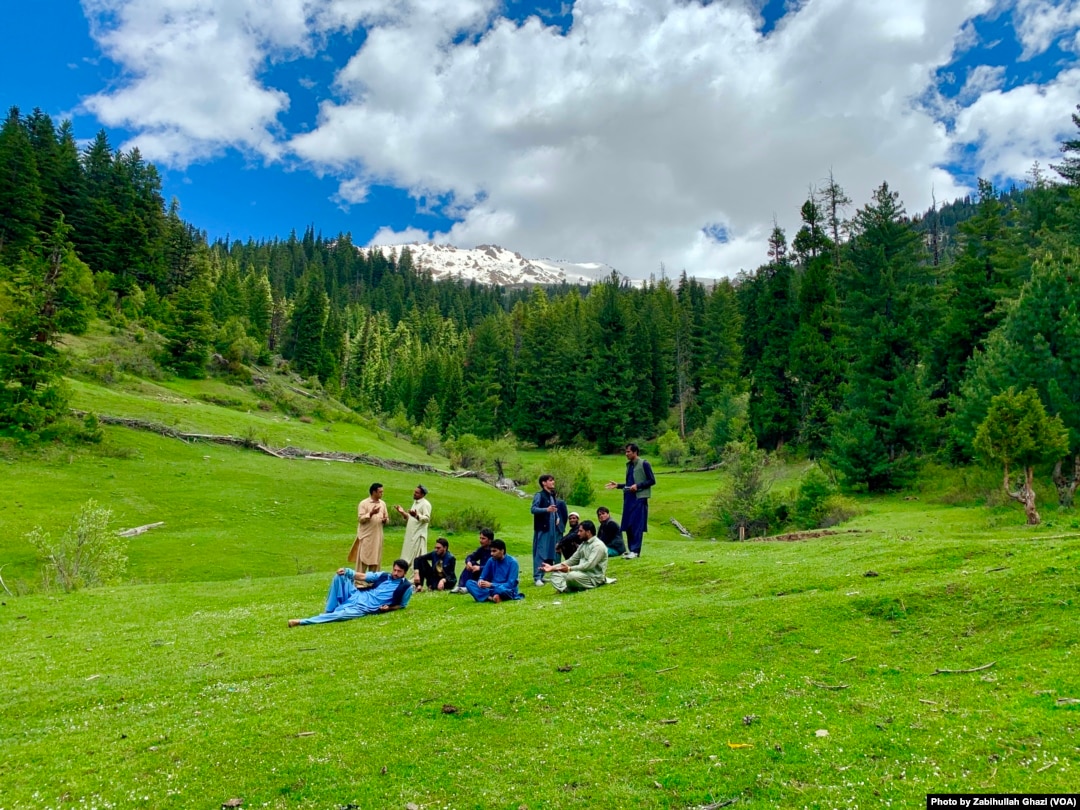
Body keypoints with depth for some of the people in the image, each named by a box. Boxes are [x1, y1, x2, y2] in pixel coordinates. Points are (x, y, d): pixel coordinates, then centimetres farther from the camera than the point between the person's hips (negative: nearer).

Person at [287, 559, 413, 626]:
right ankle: (329, 611, -9)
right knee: (340, 575, -12)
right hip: (356, 597, 5)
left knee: (340, 615, -32)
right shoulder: (384, 576, 9)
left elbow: (402, 605, 7)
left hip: (365, 608, -5)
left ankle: (301, 622, -27)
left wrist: (389, 608, -12)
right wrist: (346, 571, -6)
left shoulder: (406, 587, -3)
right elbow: (363, 576, 9)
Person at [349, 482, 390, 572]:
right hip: (366, 537, -5)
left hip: (377, 537, 5)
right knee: (363, 559, -2)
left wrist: (385, 520, -8)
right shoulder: (363, 503, -7)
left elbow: (387, 518, 15)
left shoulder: (383, 503, 9)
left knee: (376, 560, 8)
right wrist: (371, 513, -24)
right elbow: (360, 519, -13)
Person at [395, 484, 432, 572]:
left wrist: (416, 515, -35)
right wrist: (402, 512, 9)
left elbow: (427, 518, -21)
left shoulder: (425, 504, -11)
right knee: (408, 557, 10)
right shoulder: (415, 503, 18)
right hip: (411, 535, 9)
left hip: (418, 535, -9)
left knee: (417, 558, -8)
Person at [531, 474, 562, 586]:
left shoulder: (553, 496, 16)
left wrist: (557, 517, 9)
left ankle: (542, 575, 16)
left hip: (552, 528, 8)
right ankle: (537, 577, -7)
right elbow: (533, 509, -17)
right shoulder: (539, 495, -6)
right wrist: (546, 509, -29)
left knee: (550, 553, 8)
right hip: (542, 528, -8)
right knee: (540, 553, -9)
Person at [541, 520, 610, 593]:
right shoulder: (583, 545, 15)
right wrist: (553, 567, 3)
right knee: (556, 573, 1)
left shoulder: (598, 545, -13)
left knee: (572, 575, -35)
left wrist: (570, 569, -31)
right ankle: (565, 589, -26)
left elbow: (590, 565, -25)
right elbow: (572, 560, 14)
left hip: (594, 577, -9)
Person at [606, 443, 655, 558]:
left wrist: (638, 486, -16)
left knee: (637, 525, -8)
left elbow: (652, 481, -7)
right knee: (628, 525, 7)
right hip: (629, 498, 8)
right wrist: (618, 485, 11)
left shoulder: (644, 464, -5)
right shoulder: (629, 465, 17)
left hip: (639, 498, -8)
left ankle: (635, 551, -7)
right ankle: (630, 549, 13)